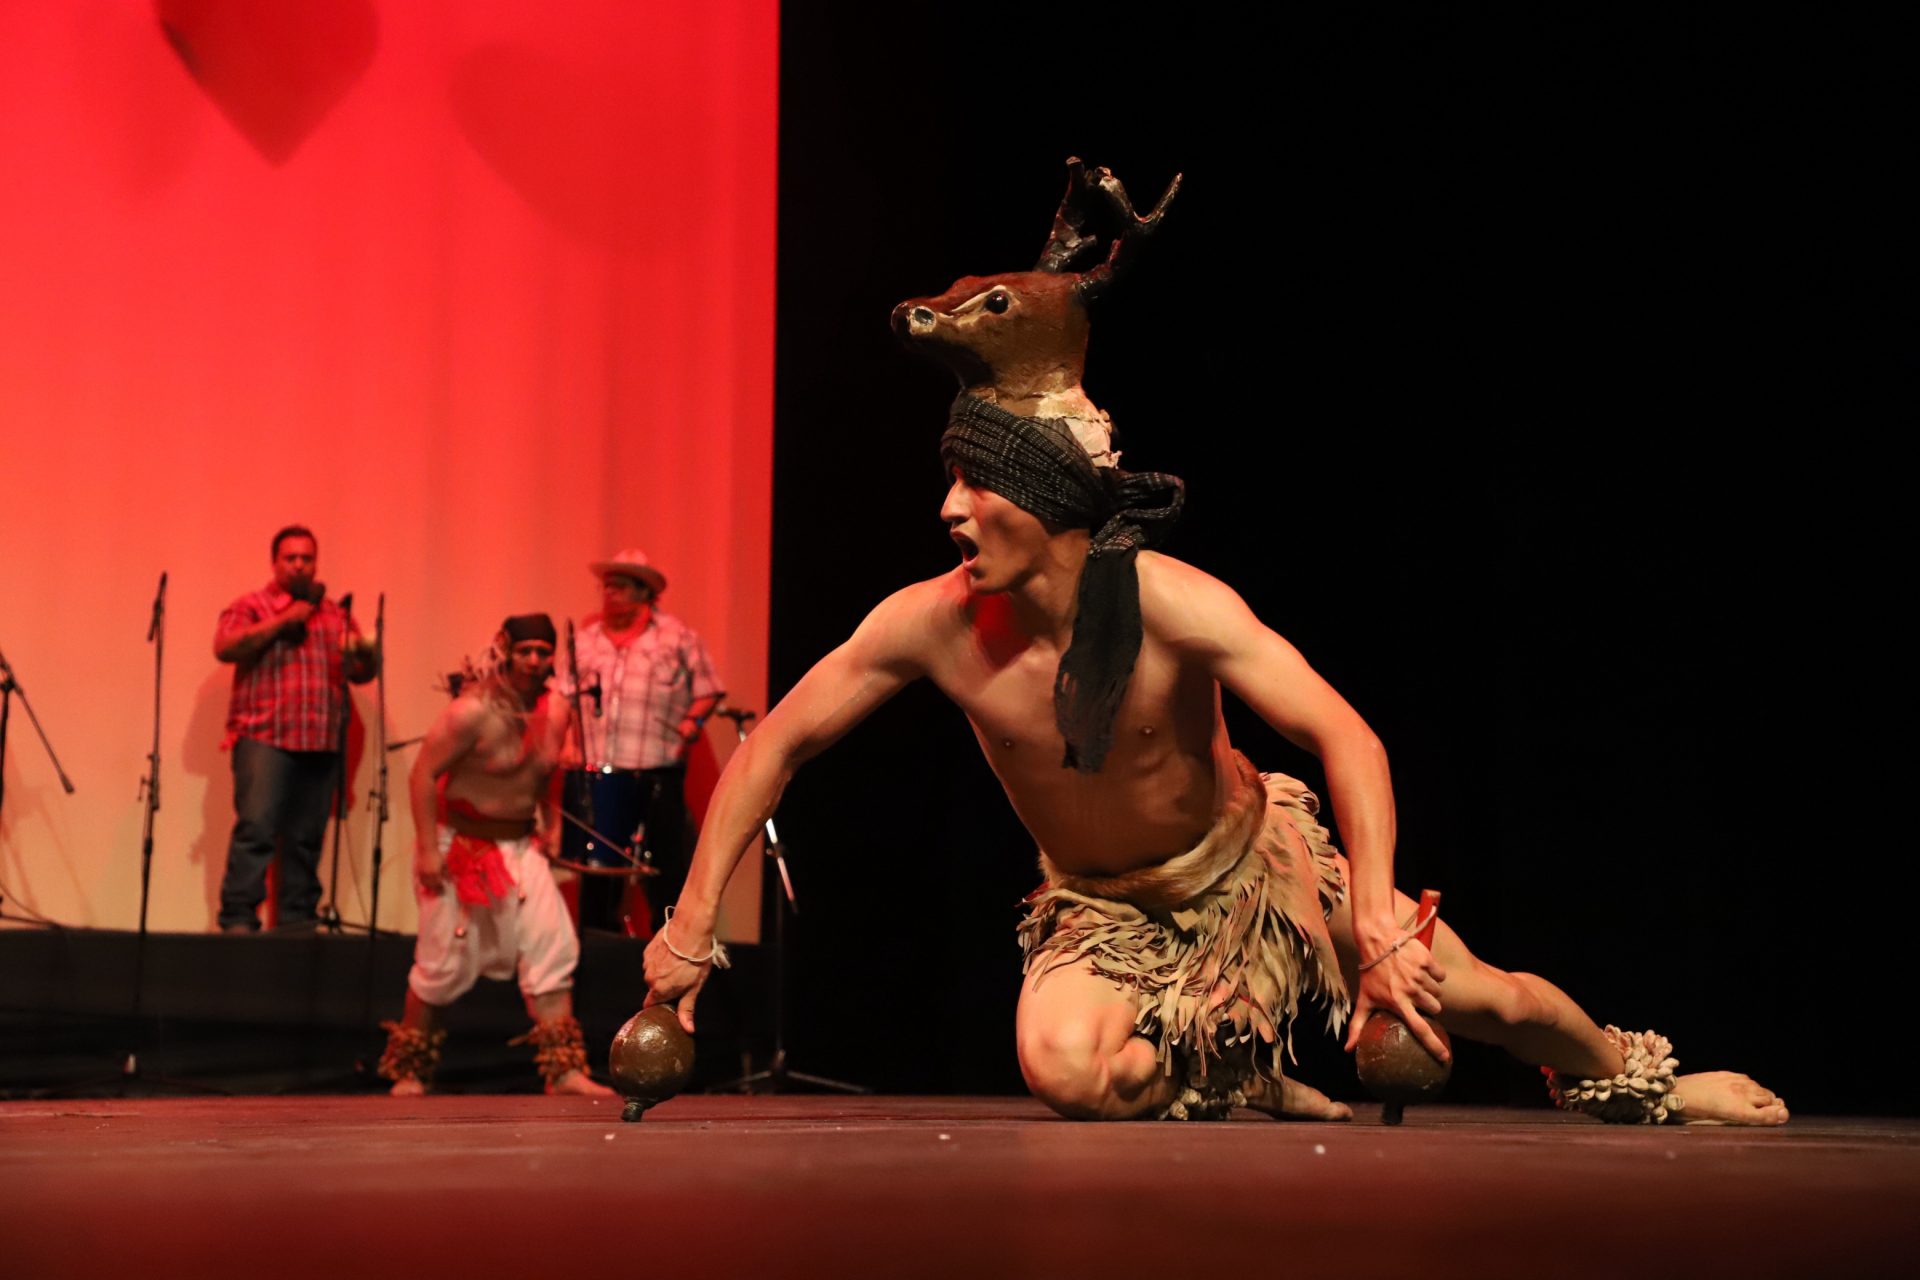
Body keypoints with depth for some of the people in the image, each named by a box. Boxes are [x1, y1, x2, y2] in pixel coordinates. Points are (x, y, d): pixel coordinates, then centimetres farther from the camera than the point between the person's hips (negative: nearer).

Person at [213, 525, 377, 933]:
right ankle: (238, 918, -13)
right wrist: (283, 621, -11)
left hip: (321, 744, 4)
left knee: (306, 838, 2)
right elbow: (225, 647, -8)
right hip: (265, 738, -4)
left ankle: (297, 919, 7)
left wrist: (363, 650, -3)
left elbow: (364, 673, 20)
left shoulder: (336, 614, 21)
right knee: (256, 828, -14)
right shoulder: (252, 605, 9)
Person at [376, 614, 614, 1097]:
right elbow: (423, 775, -18)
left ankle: (565, 1072, -3)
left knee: (552, 949, -6)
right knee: (445, 964, 2)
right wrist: (427, 849, -20)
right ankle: (408, 1074, 21)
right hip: (462, 844, -5)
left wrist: (551, 821, 7)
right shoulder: (473, 711, -19)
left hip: (521, 848, 6)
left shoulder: (555, 712, 2)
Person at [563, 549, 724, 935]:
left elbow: (708, 691, 4)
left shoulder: (677, 637, 3)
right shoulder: (585, 638, 14)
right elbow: (566, 696, 17)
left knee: (666, 864, -1)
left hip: (658, 774, -3)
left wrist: (693, 720, -14)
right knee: (598, 864, 7)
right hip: (600, 774, 3)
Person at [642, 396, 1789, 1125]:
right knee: (1064, 1066, -29)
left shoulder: (1174, 605, -30)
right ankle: (1245, 1086, 7)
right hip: (1104, 911, 1)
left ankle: (1636, 1078, 31)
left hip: (1253, 864, -1)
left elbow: (1345, 736, -34)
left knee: (1473, 998, -5)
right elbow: (780, 742, -14)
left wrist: (1378, 925, -46)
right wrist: (694, 920, -19)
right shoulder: (933, 625, -24)